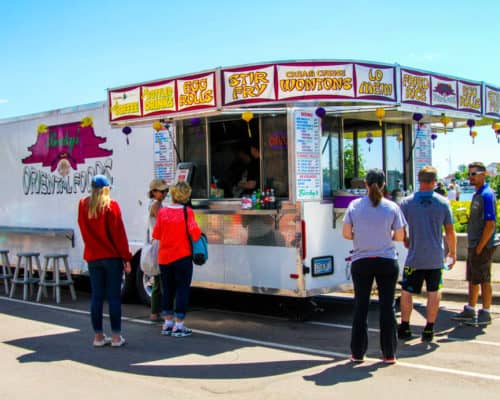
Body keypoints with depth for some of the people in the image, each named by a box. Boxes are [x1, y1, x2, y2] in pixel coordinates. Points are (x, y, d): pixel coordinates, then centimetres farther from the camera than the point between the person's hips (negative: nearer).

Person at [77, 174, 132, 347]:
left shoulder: (83, 205, 4)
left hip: (92, 257, 4)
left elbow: (84, 231, 13)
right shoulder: (111, 206, -9)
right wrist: (126, 258, -6)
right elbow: (119, 234, -9)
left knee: (96, 296, 8)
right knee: (114, 296, 1)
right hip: (112, 256, -4)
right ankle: (116, 336, 3)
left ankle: (99, 336, 12)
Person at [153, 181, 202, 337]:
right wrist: (198, 236, 4)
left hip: (164, 258, 3)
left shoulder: (162, 212, -2)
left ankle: (167, 323, 20)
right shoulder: (187, 212, -10)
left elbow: (156, 234, 2)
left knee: (167, 290, 14)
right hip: (182, 257, -3)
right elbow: (194, 231, -18)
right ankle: (179, 325, 2)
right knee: (182, 290, 3)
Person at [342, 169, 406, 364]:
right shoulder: (392, 207, -6)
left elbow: (346, 233, -3)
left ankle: (357, 353, 14)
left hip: (361, 262, 1)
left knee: (360, 307, 9)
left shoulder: (355, 205, -5)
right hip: (387, 262, 0)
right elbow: (400, 236, -2)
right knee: (387, 307, 8)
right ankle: (389, 354, 12)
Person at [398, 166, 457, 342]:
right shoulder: (443, 202, -3)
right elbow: (450, 231, 1)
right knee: (434, 292, 10)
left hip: (414, 257, -1)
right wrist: (453, 253, 13)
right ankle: (429, 330, 11)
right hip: (436, 258, 1)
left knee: (406, 292, 10)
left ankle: (404, 327, 13)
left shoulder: (406, 202, -5)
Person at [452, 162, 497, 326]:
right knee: (472, 279, 15)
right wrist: (473, 246, 15)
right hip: (474, 245, 9)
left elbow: (491, 224, -21)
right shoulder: (477, 194, 13)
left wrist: (480, 247, -19)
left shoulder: (487, 195, -16)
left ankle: (485, 314, 8)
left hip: (483, 246, -9)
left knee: (484, 280, -1)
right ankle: (470, 311, 24)